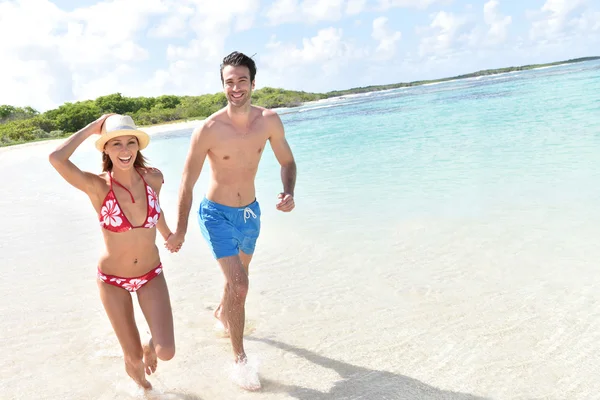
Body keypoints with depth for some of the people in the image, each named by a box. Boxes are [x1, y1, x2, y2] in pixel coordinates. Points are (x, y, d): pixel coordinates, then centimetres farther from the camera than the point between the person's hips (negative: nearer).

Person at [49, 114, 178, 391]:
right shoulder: (97, 187, -20)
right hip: (113, 281, -2)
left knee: (166, 352, -10)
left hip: (151, 275, 2)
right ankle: (137, 373, 49)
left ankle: (150, 346, 28)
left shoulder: (154, 178, -12)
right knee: (133, 356, 11)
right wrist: (93, 127, -25)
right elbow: (56, 158, -39)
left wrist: (167, 234, 28)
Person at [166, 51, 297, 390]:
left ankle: (223, 312, 58)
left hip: (250, 212, 5)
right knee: (239, 284, -14)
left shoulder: (269, 121, -13)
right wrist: (180, 231, -9)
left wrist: (289, 193, -21)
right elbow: (188, 183, -14)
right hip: (217, 214, -4)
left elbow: (287, 162, 0)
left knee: (238, 275, 26)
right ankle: (240, 357, 7)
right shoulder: (208, 129, -23)